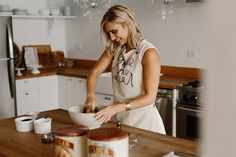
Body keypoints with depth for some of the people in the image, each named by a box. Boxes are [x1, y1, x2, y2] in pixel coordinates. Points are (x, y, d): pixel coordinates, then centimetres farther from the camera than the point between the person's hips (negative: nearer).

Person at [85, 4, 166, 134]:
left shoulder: (149, 52, -19)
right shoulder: (114, 49, 0)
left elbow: (150, 97, -19)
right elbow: (94, 72, 3)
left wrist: (118, 107, -27)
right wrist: (90, 95, -16)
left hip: (142, 119, -5)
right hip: (119, 118, 5)